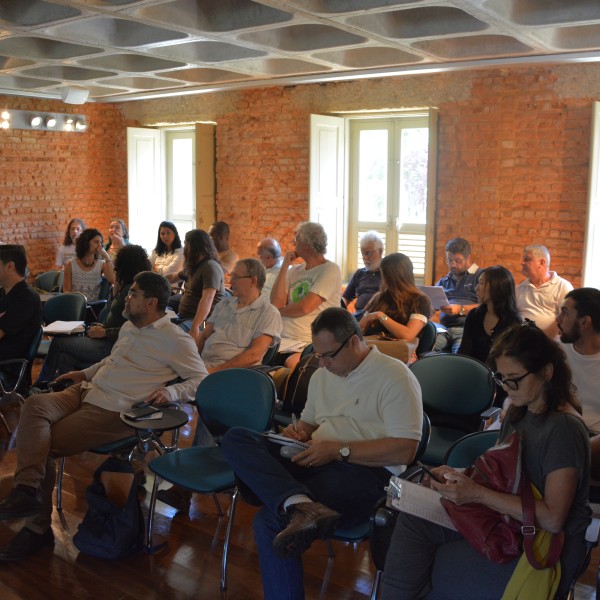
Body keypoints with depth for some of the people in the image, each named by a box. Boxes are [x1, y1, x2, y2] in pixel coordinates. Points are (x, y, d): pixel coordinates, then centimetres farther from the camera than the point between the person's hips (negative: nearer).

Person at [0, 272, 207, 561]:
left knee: (43, 445, -16)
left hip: (113, 410, -7)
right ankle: (28, 488, -27)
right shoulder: (128, 327, 18)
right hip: (87, 391, 7)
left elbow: (202, 380, -7)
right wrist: (86, 373, 21)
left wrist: (171, 391, -23)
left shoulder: (176, 340, -7)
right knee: (35, 404, -21)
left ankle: (37, 526, -4)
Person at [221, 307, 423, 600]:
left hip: (364, 470, -9)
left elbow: (404, 450, -13)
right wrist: (299, 431, 5)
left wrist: (339, 450, -17)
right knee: (235, 439, -19)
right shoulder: (321, 375, 19)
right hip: (313, 461, 9)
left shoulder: (394, 376, -6)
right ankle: (299, 505, -38)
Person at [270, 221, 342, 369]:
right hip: (284, 339, 6)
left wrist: (279, 311, 4)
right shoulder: (294, 271, 15)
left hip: (310, 342, -6)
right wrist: (285, 265, 4)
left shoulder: (330, 270, -5)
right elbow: (276, 303, 2)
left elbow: (305, 307, -14)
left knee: (291, 363, -36)